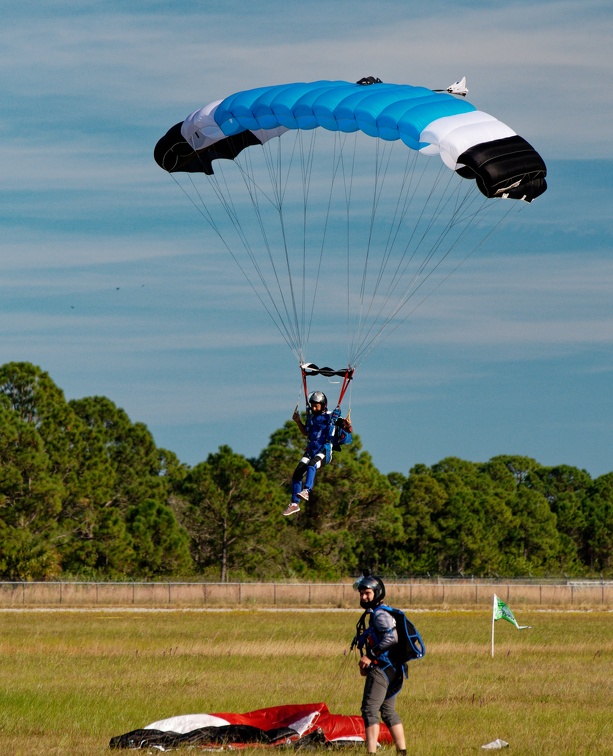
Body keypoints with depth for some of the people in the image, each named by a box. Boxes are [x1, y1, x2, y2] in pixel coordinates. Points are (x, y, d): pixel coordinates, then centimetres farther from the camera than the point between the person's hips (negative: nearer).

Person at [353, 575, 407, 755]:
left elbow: (391, 638, -26)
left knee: (369, 709, -13)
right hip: (390, 669, 11)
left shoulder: (380, 614, -12)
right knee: (388, 711, 15)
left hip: (381, 669, -11)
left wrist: (370, 655, -22)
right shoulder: (375, 613, 19)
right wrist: (367, 662, 14)